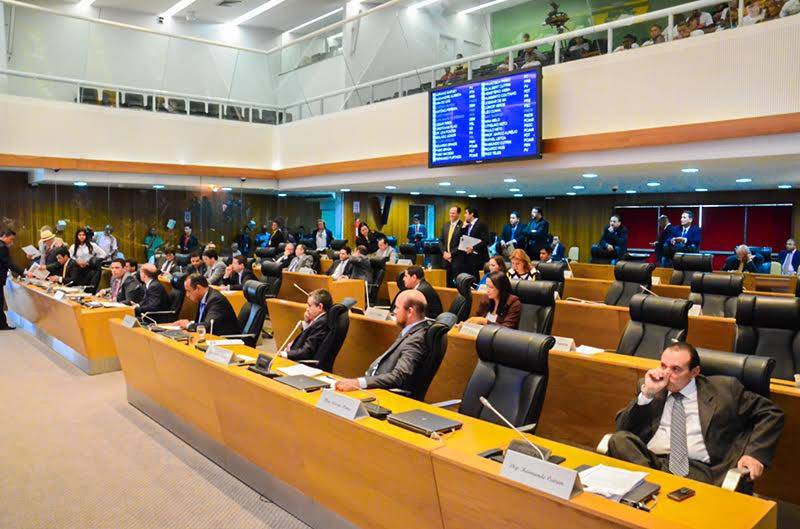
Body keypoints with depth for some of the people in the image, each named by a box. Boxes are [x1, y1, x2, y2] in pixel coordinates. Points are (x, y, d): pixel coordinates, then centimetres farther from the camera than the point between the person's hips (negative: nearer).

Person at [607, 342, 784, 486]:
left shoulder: (724, 389, 11)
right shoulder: (651, 390, 14)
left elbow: (771, 413, 12)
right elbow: (623, 429, 8)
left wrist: (755, 453, -2)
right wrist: (647, 393, -4)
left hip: (696, 469, -4)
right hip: (647, 460, 4)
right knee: (618, 439, -29)